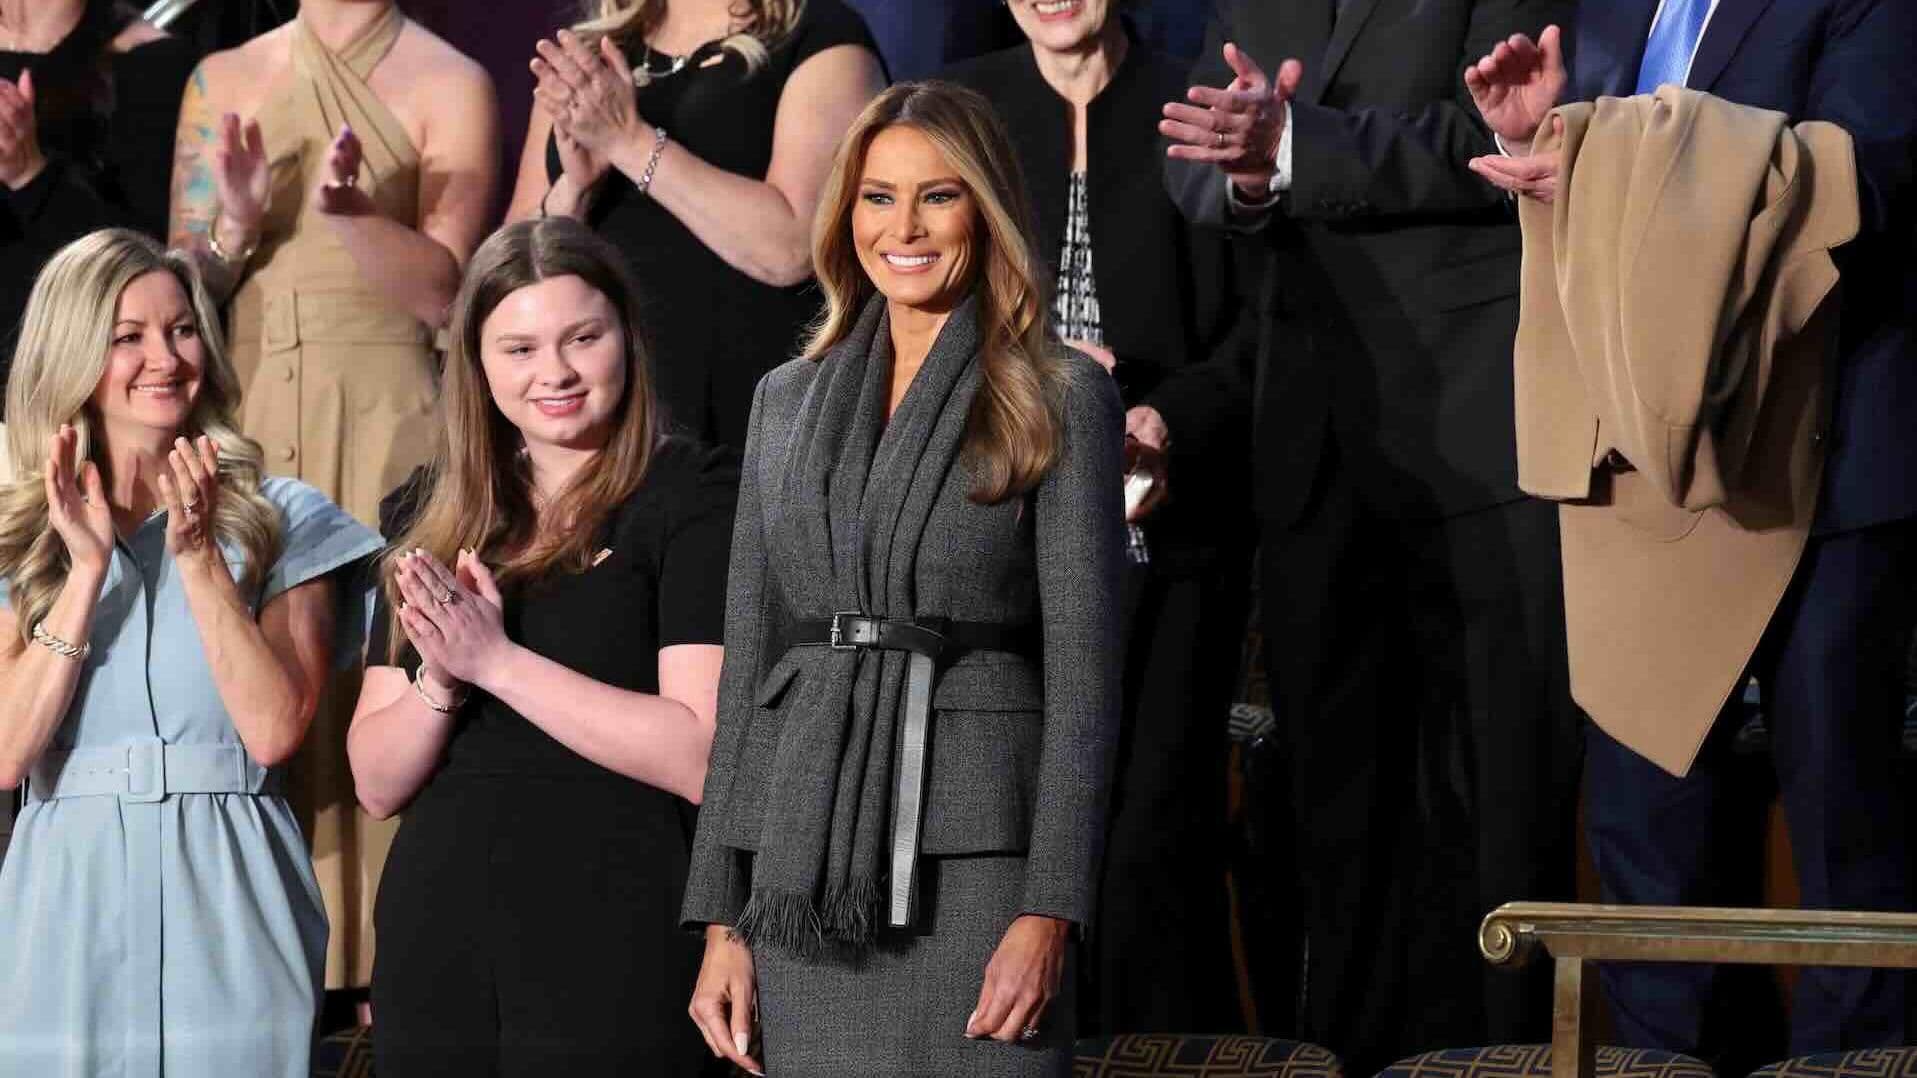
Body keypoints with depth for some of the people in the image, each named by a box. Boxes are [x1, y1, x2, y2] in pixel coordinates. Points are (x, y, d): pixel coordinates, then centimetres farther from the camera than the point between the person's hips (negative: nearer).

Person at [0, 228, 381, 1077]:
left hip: (222, 893, -1)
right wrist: (88, 570, -9)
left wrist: (198, 557, -12)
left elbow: (274, 730, -8)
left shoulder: (282, 519, 4)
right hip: (68, 897, 2)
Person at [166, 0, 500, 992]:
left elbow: (441, 289, -6)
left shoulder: (448, 85, 2)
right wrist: (238, 226, -9)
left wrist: (350, 209, -22)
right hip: (247, 414, 3)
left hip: (385, 418, -3)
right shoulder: (224, 81, 13)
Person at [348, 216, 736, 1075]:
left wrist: (495, 660, -14)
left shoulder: (691, 500, -3)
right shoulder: (432, 518, 13)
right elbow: (377, 781, 11)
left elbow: (701, 755, -14)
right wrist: (441, 680, -8)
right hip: (436, 959, 5)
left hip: (616, 957, -5)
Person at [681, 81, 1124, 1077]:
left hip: (972, 856, -4)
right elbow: (747, 660, 14)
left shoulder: (1061, 399, 2)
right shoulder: (787, 400, 15)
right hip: (806, 863, 4)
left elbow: (1082, 667, -4)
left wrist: (1050, 912, -13)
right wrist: (721, 918, 8)